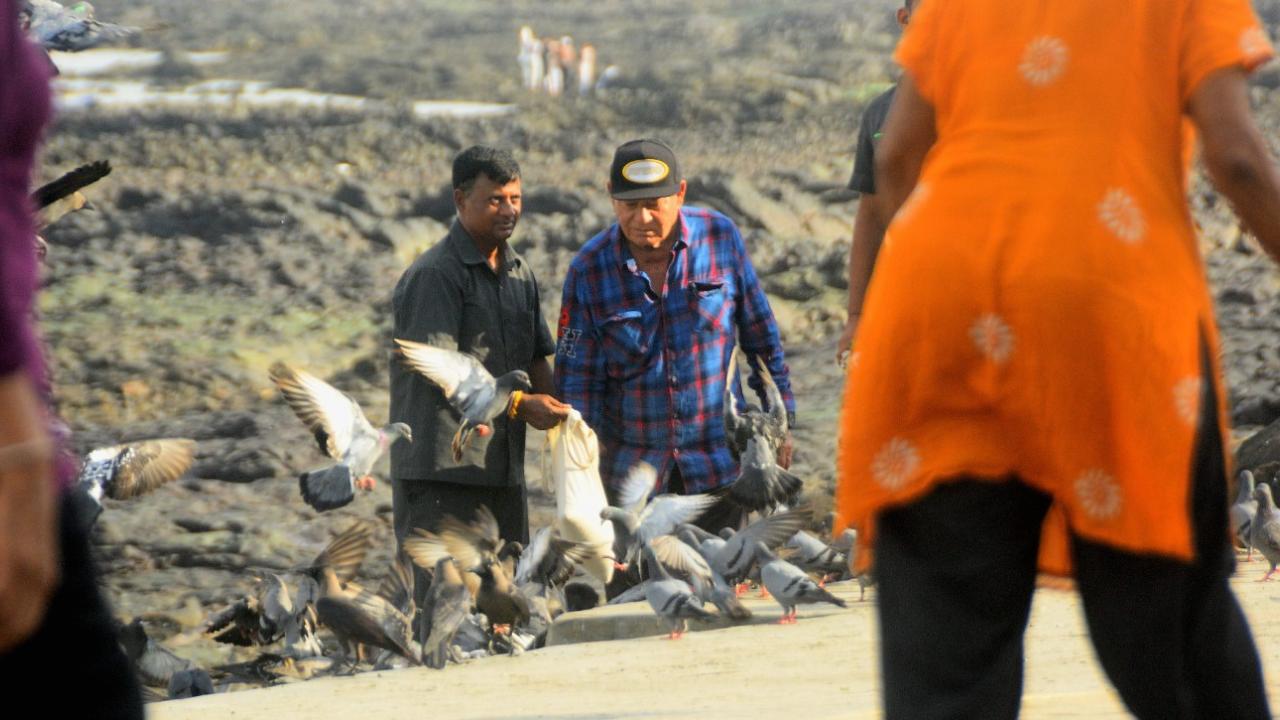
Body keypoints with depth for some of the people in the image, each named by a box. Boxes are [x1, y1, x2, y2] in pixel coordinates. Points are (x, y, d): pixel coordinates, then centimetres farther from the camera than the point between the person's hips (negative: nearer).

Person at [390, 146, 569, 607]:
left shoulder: (519, 274, 16)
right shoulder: (434, 275, -11)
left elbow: (537, 360, 20)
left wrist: (559, 421, 3)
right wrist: (518, 405, -25)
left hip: (503, 466, 8)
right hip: (440, 468, -8)